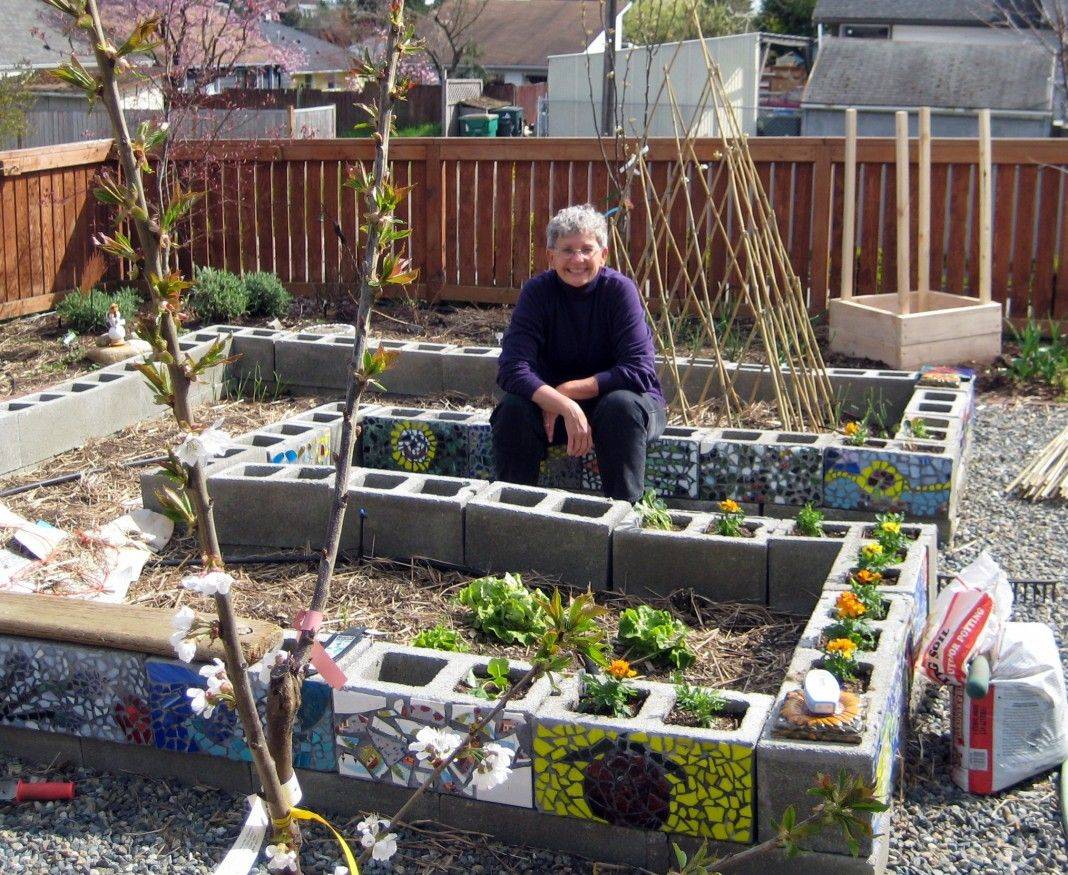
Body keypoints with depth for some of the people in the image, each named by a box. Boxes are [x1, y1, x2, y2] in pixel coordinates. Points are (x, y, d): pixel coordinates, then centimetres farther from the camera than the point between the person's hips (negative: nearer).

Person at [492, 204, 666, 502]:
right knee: (513, 409, -27)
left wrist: (568, 391, -28)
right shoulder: (537, 291, -13)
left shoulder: (620, 290, -18)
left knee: (621, 405, -35)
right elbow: (513, 368, -25)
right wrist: (567, 408, -39)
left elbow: (639, 370, -25)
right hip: (554, 400, 2)